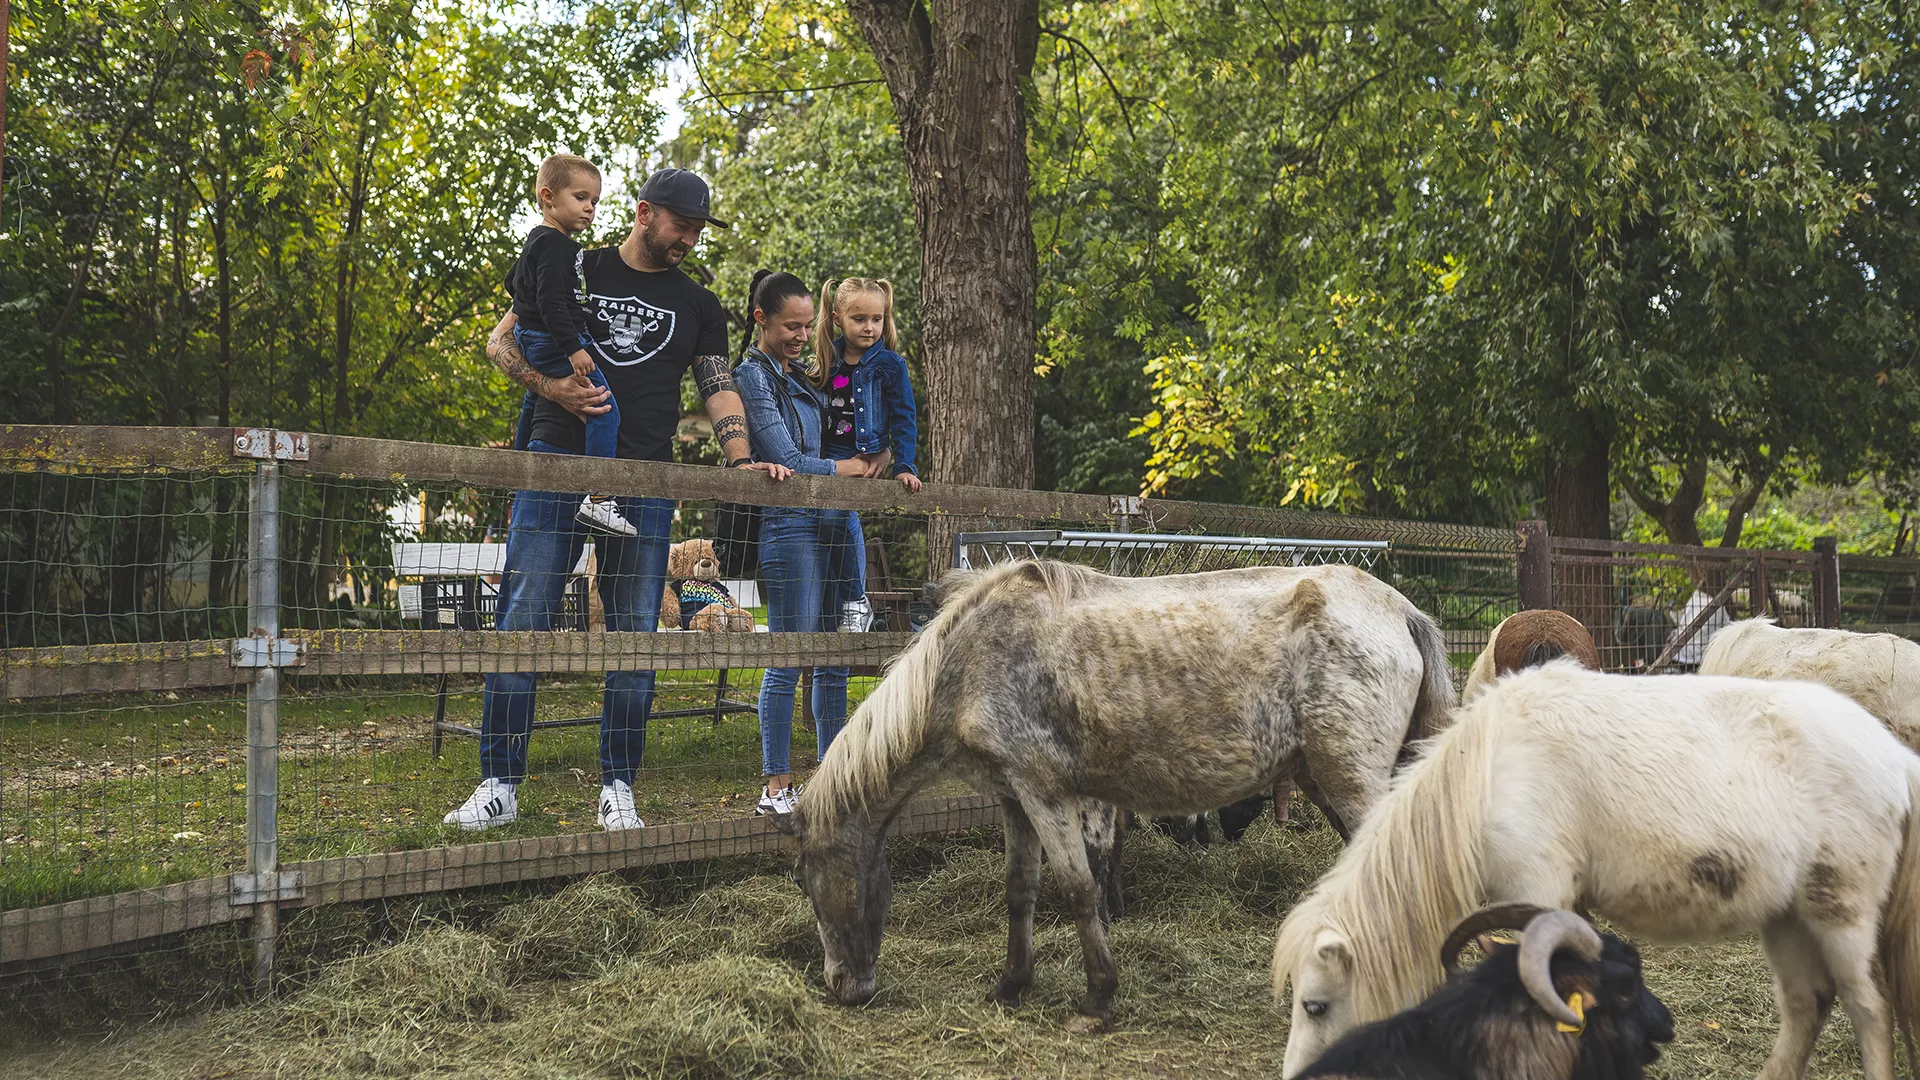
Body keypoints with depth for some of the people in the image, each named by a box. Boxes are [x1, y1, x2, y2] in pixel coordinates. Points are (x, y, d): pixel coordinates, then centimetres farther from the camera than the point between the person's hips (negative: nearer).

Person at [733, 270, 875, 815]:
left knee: (836, 660, 9)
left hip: (834, 524, 8)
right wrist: (852, 468, 0)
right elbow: (787, 461, -10)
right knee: (789, 660, -6)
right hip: (790, 525, -8)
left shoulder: (803, 372, 18)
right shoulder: (753, 376, -5)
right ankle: (777, 787, 1)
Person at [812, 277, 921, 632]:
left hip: (868, 454, -5)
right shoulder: (827, 360, 11)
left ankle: (854, 602, -15)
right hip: (831, 454, 5)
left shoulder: (889, 364, -1)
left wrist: (904, 467, -7)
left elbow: (904, 420, 1)